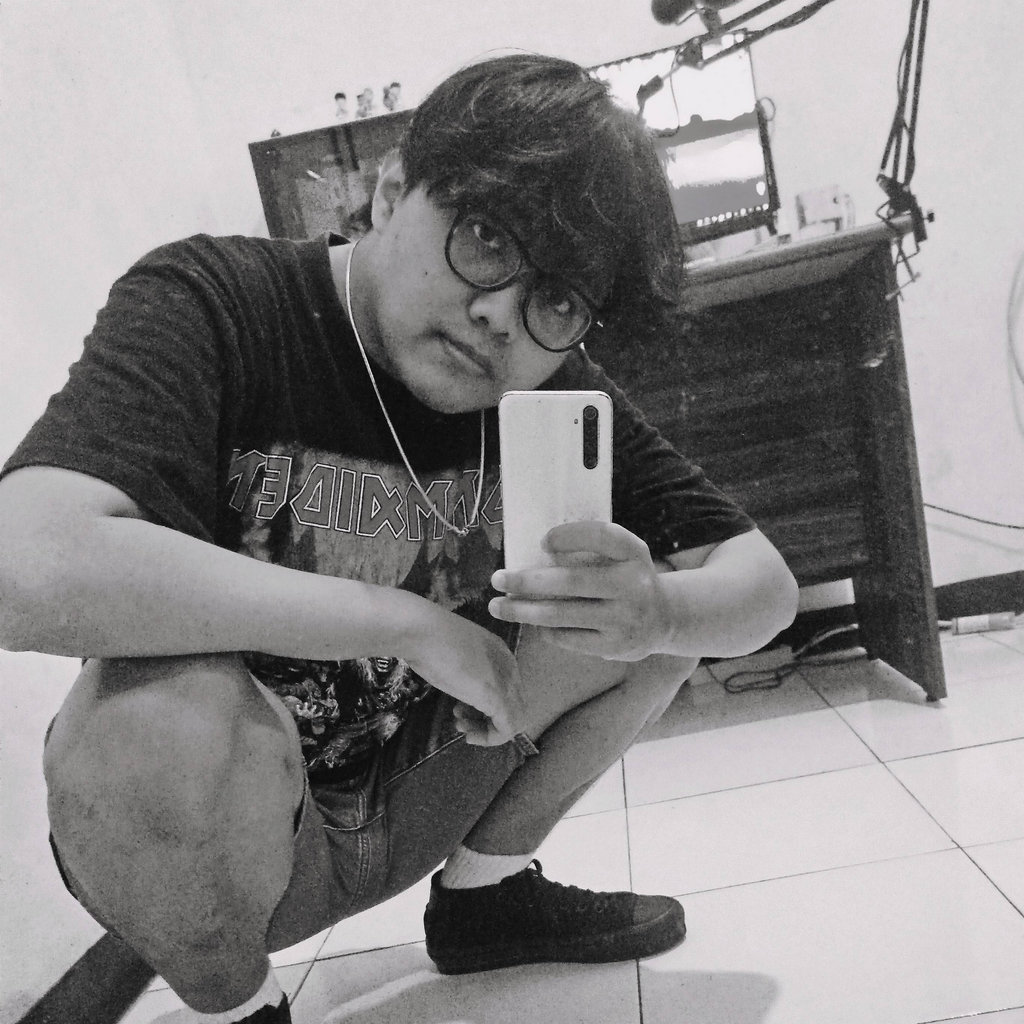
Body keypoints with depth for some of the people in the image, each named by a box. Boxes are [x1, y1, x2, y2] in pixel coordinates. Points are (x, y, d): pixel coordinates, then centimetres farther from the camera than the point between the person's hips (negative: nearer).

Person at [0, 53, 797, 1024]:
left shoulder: (556, 390, -7)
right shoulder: (211, 304, -21)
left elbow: (762, 583, -6)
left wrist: (658, 611, -30)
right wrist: (413, 622, -32)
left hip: (410, 800, 4)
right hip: (189, 833, -3)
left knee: (675, 579, -4)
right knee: (170, 717, -37)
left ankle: (486, 885, 14)